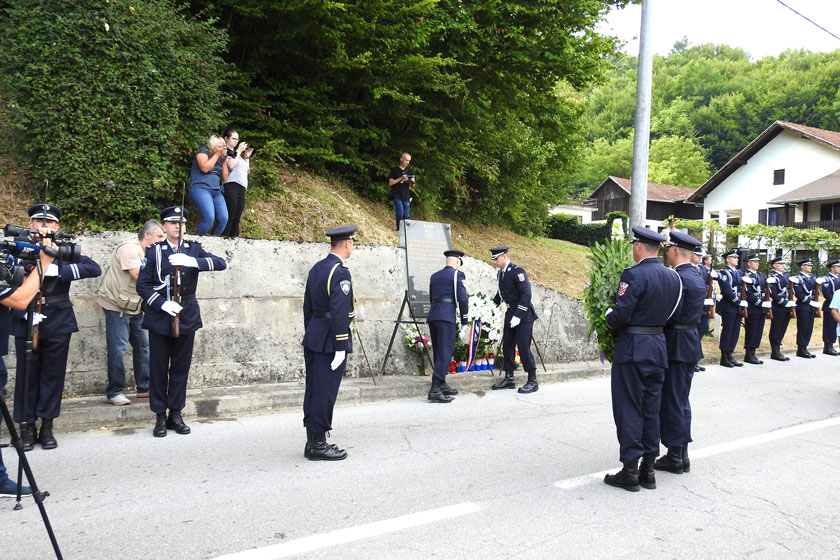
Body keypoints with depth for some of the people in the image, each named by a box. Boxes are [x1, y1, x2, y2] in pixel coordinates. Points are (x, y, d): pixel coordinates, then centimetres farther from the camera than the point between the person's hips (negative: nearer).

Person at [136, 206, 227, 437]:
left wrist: (193, 261, -25)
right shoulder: (154, 251, 0)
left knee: (181, 366, 9)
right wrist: (162, 304, -17)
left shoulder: (193, 249, 5)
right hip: (159, 317, -2)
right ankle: (160, 416, 15)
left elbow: (221, 263, -10)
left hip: (187, 316, 2)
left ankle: (175, 414, 21)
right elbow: (142, 285, -3)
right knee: (158, 367, 3)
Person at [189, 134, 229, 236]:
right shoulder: (203, 152, 3)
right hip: (200, 188, -7)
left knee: (223, 219, -12)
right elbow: (204, 168, -16)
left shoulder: (220, 158, 19)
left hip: (216, 192, 7)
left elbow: (224, 178, 16)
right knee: (209, 218, -28)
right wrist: (217, 154, -7)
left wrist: (224, 161, 7)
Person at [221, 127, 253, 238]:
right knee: (229, 218, -13)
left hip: (241, 188, 8)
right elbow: (230, 165, -14)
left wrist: (247, 157, 15)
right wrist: (238, 151, -6)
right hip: (230, 186, -8)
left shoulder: (236, 153, 25)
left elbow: (247, 171, 25)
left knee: (236, 219, 3)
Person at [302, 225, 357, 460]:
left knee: (313, 390, 13)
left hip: (313, 338, 9)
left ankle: (313, 441, 22)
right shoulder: (340, 272, -16)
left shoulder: (316, 268, 13)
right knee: (325, 391, -3)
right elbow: (339, 312, -22)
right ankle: (318, 445, 4)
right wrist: (341, 348, -20)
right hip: (330, 340, -9)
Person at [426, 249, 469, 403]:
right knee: (445, 353, -8)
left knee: (439, 352, 15)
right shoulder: (457, 274, -1)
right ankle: (435, 390, -16)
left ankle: (442, 385, 22)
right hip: (447, 317, -7)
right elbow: (462, 298, -9)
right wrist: (464, 320, 0)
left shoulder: (434, 276, 19)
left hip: (433, 316, 7)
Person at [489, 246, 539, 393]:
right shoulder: (500, 274, 10)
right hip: (510, 313, 9)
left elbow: (526, 294, -21)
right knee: (507, 346, 11)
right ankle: (509, 379, 20)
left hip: (523, 314, -9)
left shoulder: (518, 272, -16)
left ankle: (532, 381, 0)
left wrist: (518, 315, -23)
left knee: (523, 347, -9)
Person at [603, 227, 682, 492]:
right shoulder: (673, 276, 7)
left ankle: (630, 471, 5)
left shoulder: (634, 275, -16)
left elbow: (621, 315, -21)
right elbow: (674, 313, 11)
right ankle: (649, 468, 21)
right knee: (651, 410, 14)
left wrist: (608, 318, -1)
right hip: (659, 348, 7)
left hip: (632, 349, -7)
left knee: (629, 409, 0)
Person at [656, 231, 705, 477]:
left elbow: (671, 315, -22)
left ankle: (675, 457, 8)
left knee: (672, 401, 0)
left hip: (676, 344, -9)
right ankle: (682, 455, 24)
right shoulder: (698, 278, 13)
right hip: (692, 340, 10)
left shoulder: (677, 278, -18)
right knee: (681, 399, 16)